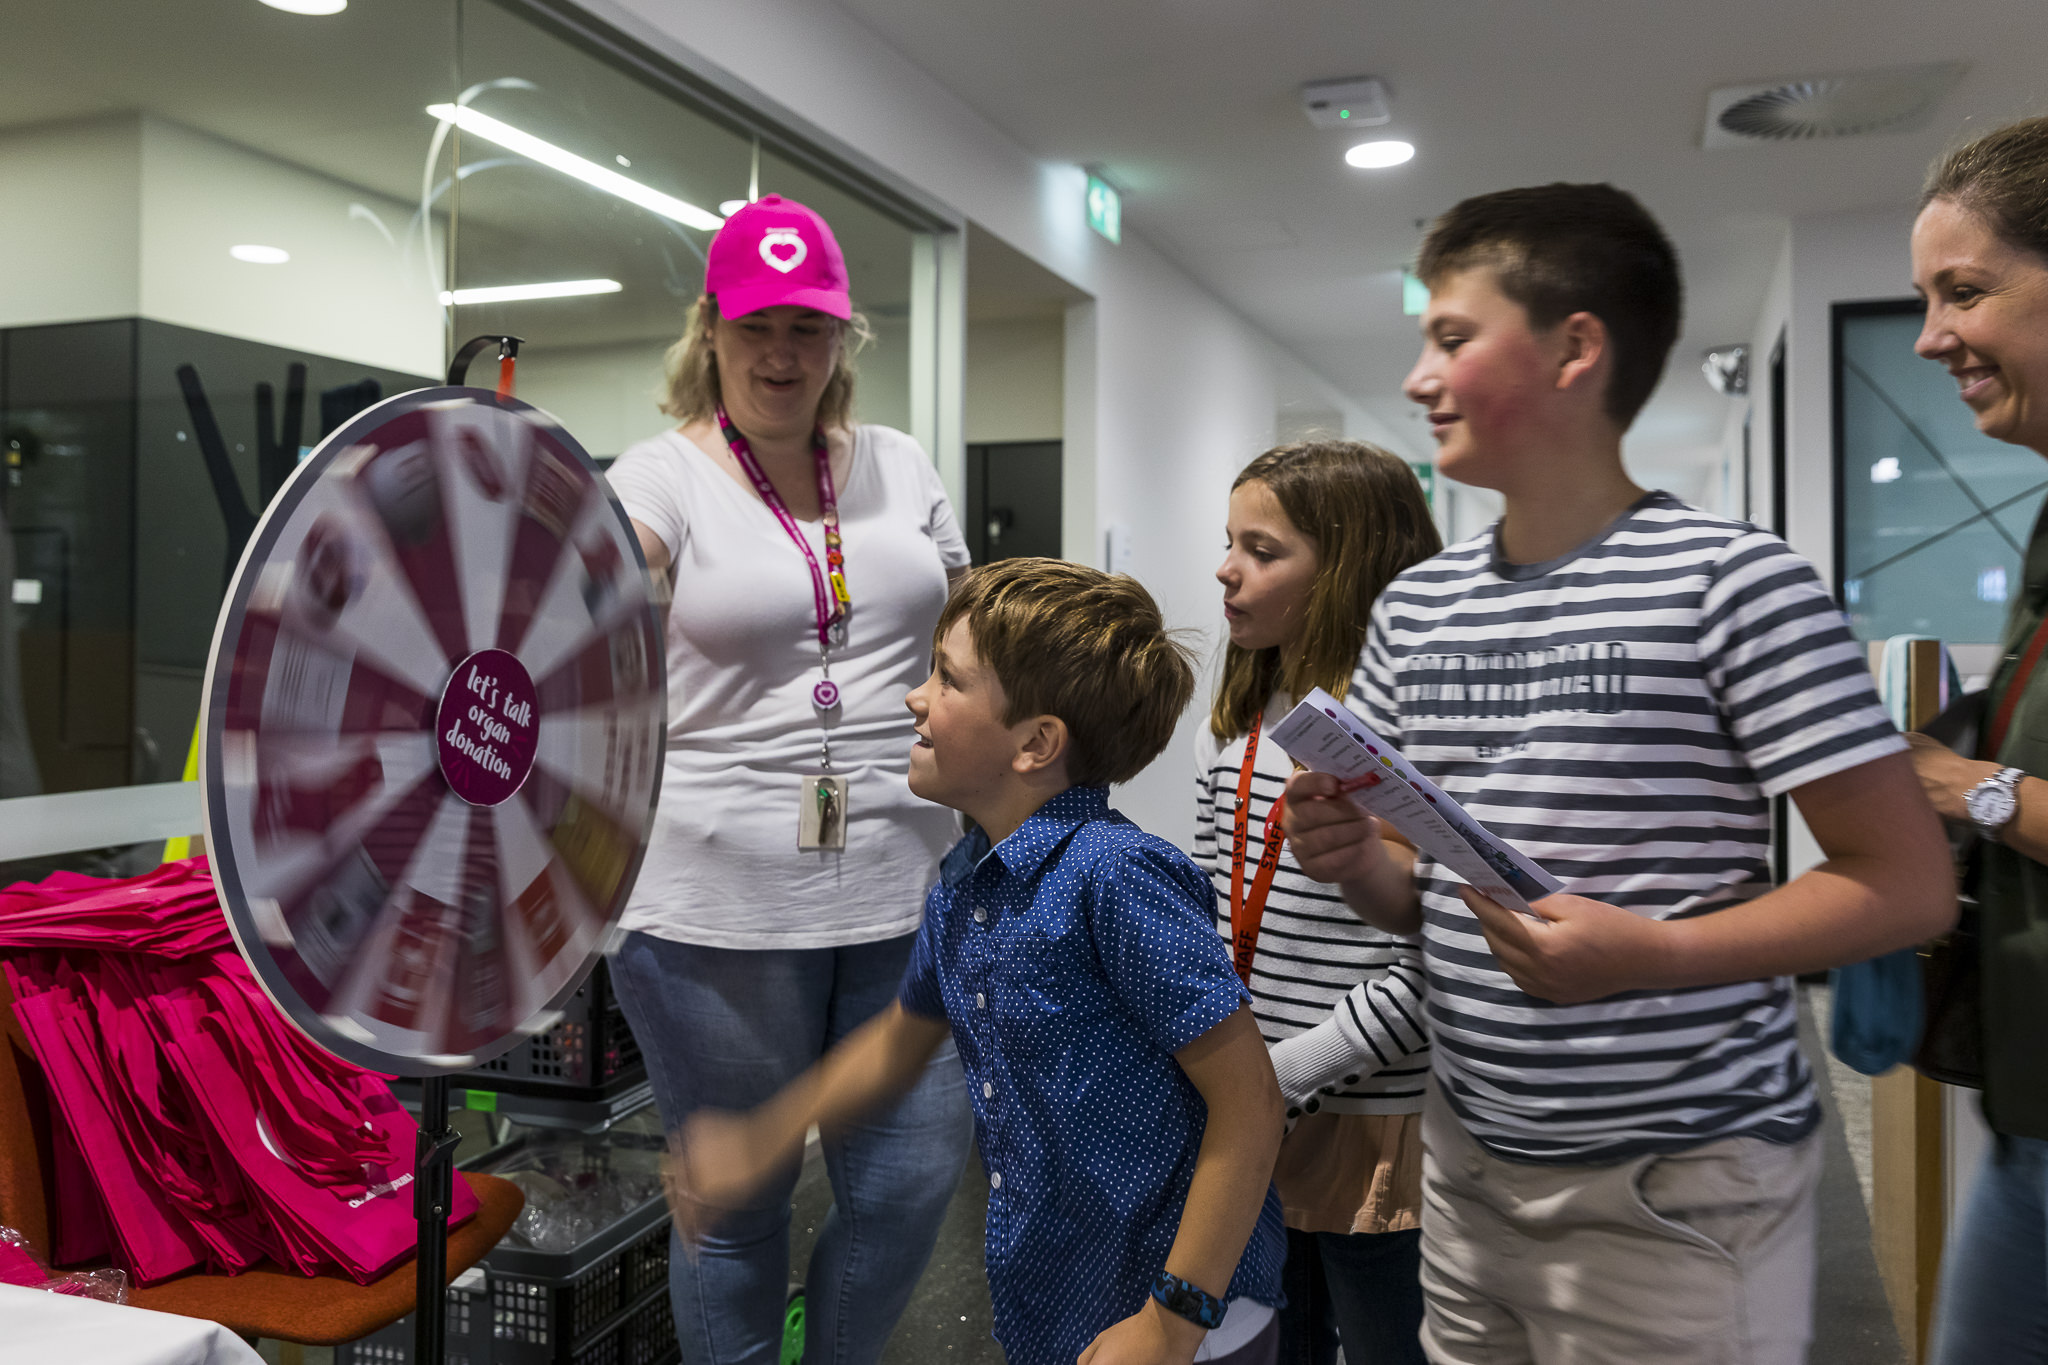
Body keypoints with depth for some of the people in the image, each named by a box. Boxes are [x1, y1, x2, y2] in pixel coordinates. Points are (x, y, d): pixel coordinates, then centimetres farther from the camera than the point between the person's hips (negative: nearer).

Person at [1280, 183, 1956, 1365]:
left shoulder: (1732, 581, -13)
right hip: (1469, 1162, 6)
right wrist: (1356, 860, -9)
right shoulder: (1415, 607, 5)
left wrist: (1649, 952, -25)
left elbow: (1909, 882, -13)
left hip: (1679, 1186, -5)